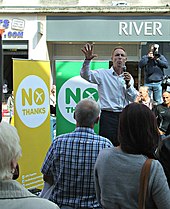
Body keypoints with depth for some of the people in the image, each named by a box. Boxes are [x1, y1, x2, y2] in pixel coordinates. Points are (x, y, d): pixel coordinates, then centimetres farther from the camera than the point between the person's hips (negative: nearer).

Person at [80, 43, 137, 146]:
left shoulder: (128, 77, 14)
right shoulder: (103, 74, 1)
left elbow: (134, 99, 8)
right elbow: (85, 75, -15)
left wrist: (128, 84, -7)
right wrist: (87, 60, -32)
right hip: (108, 116, -4)